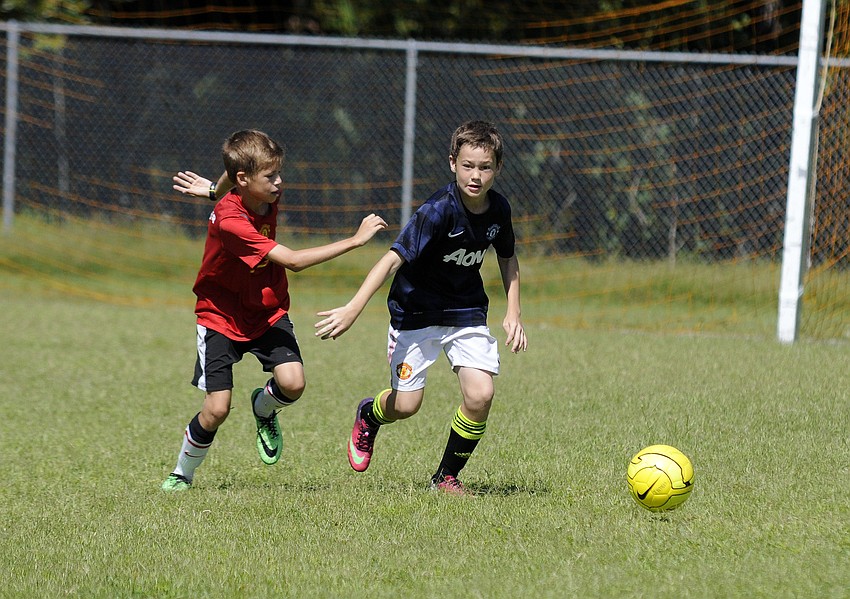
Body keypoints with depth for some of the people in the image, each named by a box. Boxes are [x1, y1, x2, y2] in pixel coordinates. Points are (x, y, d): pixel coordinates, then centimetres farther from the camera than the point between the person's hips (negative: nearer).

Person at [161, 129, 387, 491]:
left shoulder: (269, 196, -11)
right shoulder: (229, 222, -32)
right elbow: (293, 261, -35)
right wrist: (355, 240, -34)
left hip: (267, 312, 5)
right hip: (222, 316, -5)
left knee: (292, 383, -19)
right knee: (217, 410, -11)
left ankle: (263, 410, 17)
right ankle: (181, 474, 15)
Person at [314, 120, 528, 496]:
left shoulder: (498, 210, -7)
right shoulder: (438, 211, -26)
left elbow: (507, 258, 14)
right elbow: (394, 258, -33)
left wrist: (513, 314, 5)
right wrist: (353, 308, -41)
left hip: (467, 313, 4)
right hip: (416, 313, -4)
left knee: (480, 395, -13)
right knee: (405, 405, -3)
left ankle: (446, 477, 8)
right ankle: (369, 415, 37)